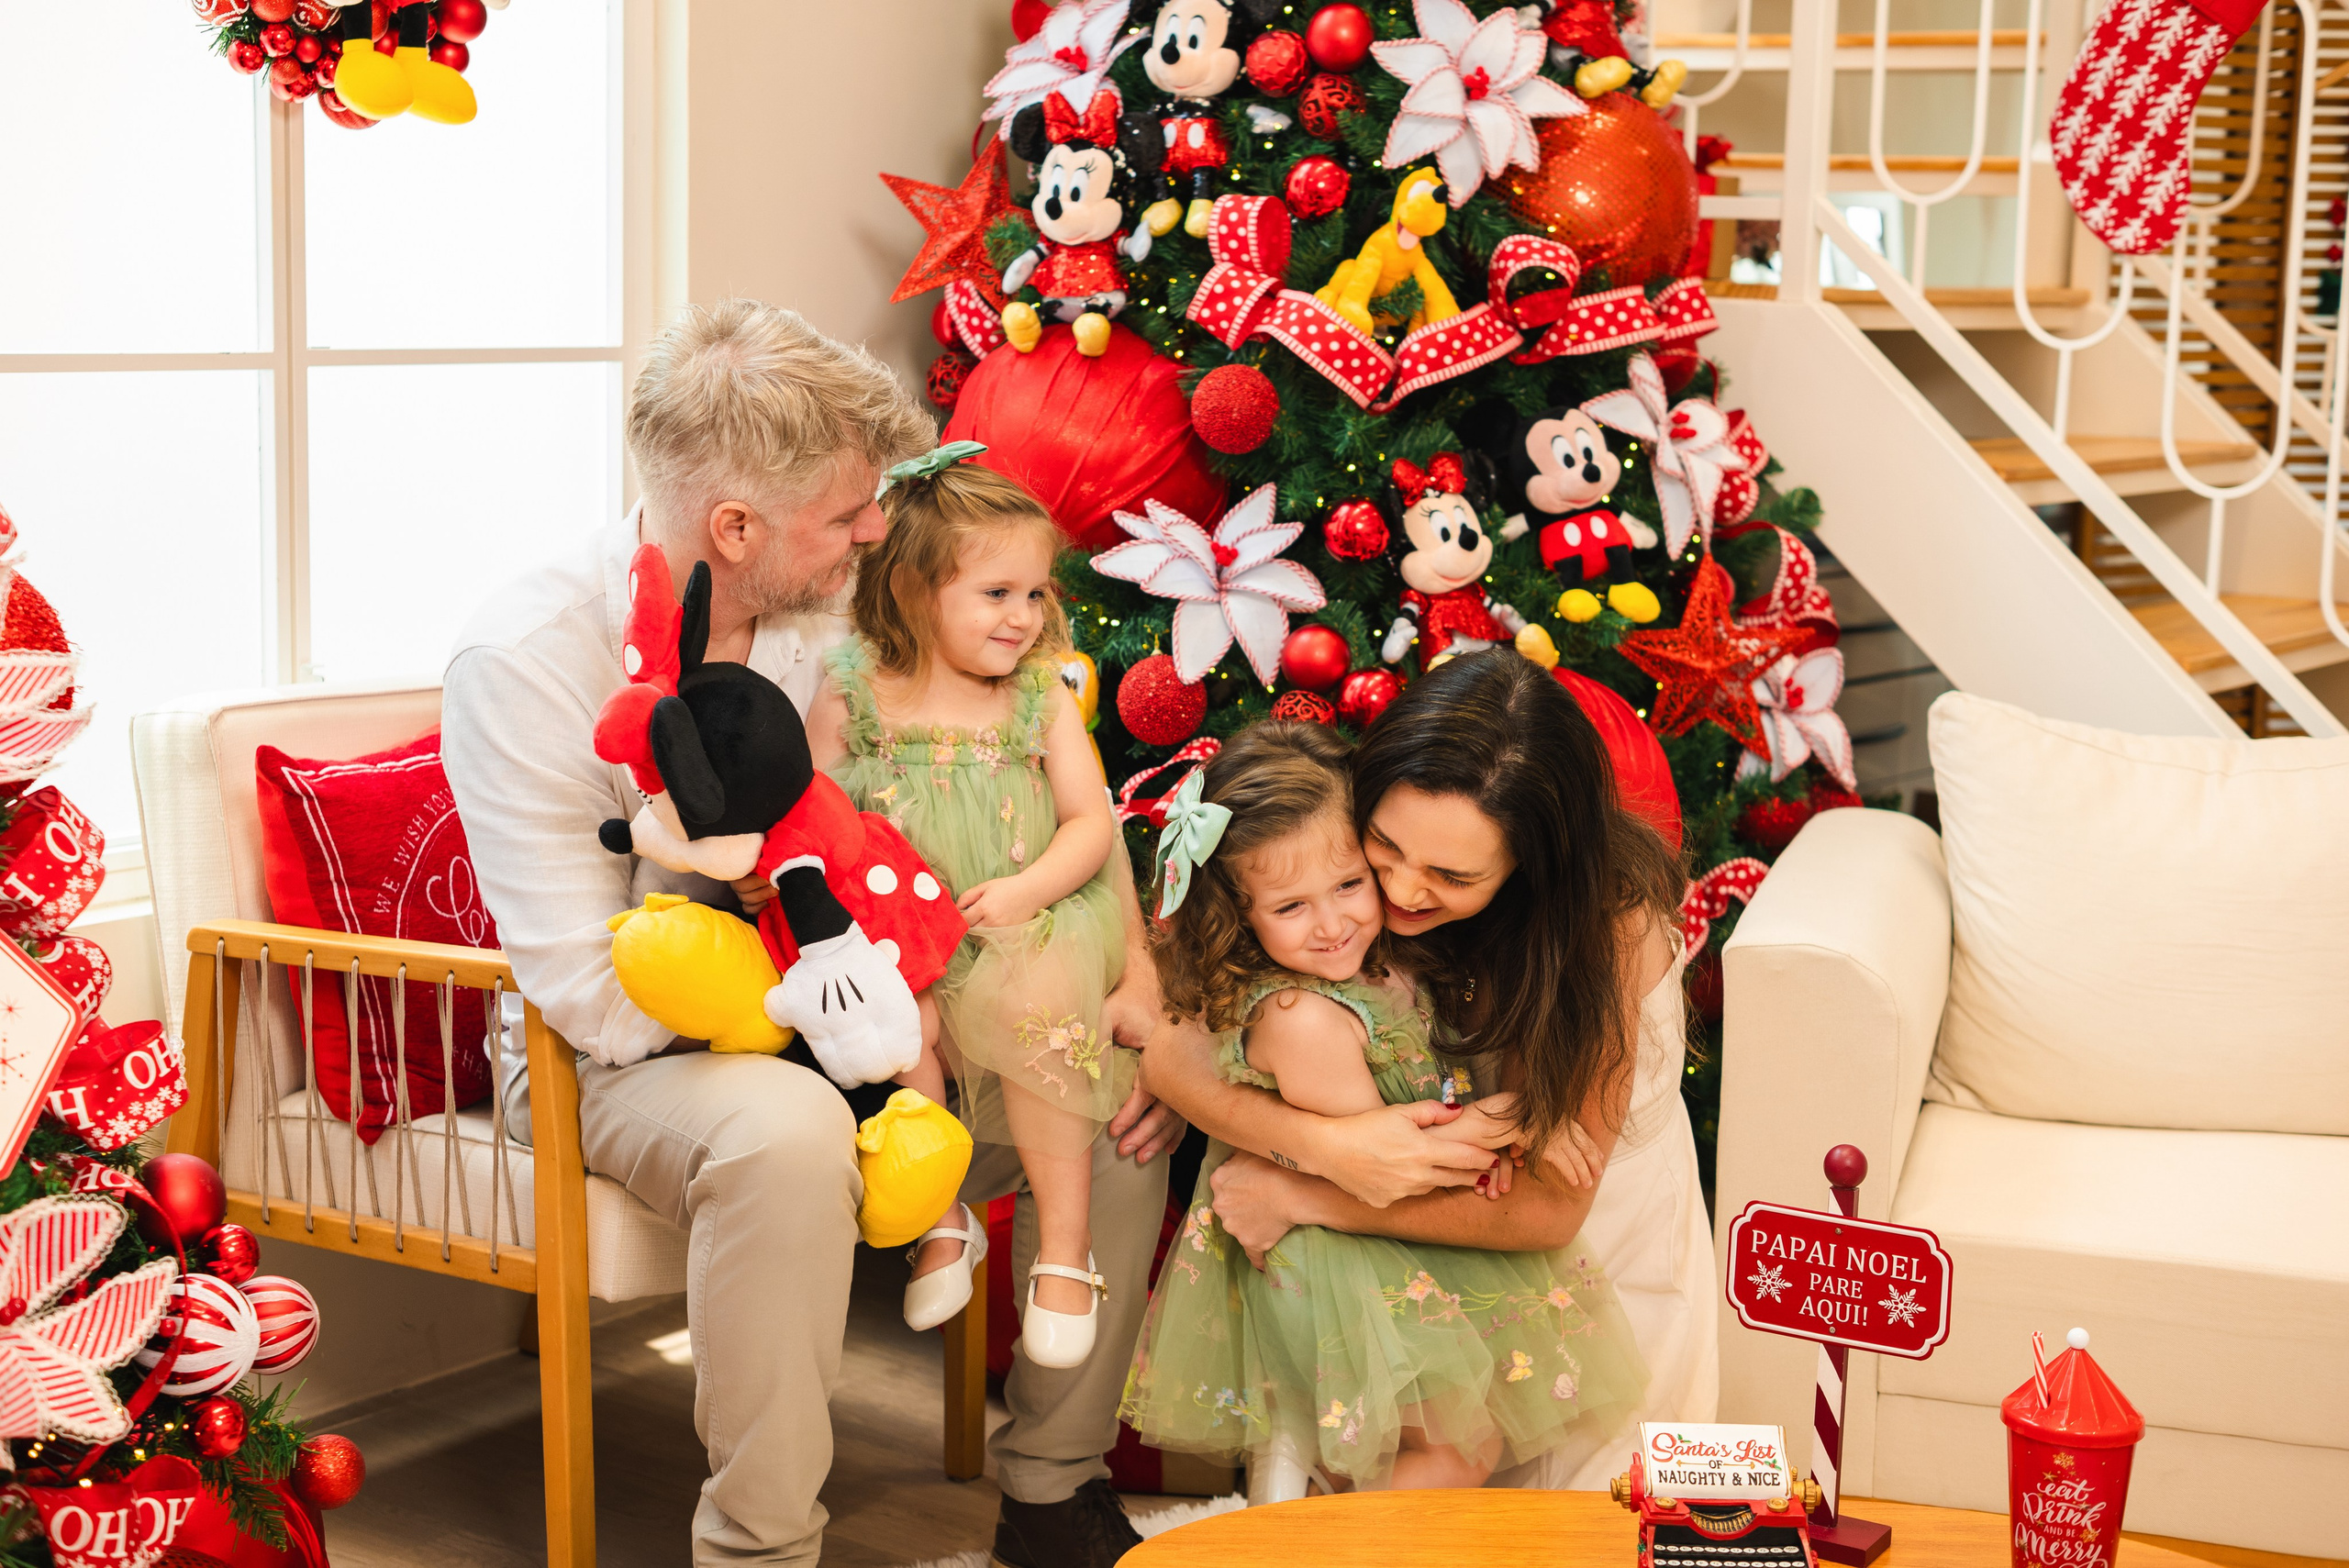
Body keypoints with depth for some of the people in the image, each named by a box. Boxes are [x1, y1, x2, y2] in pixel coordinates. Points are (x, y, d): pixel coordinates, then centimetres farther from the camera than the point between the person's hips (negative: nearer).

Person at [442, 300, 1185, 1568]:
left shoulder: (831, 615, -6)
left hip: (809, 1031, 6)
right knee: (787, 1128, -39)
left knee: (1113, 1091, -7)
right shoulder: (523, 663, -22)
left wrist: (1135, 994, -11)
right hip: (613, 1067, -6)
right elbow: (598, 1000, -24)